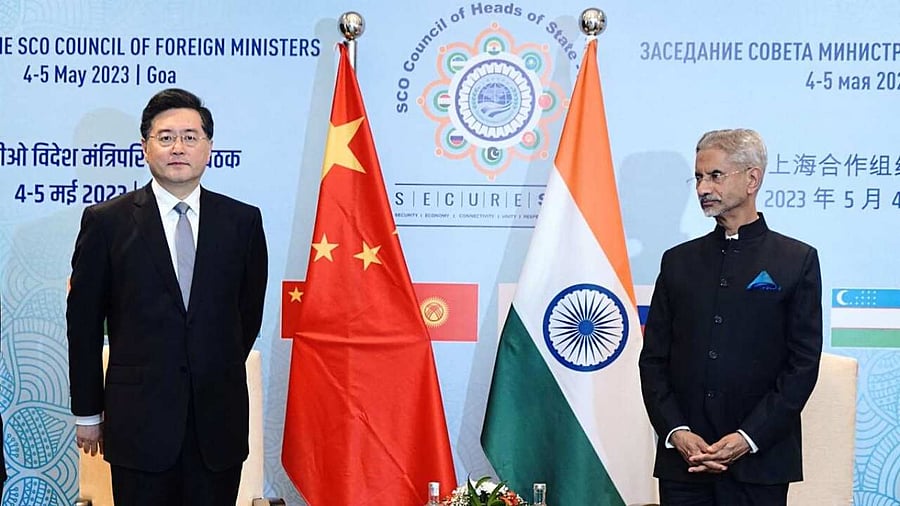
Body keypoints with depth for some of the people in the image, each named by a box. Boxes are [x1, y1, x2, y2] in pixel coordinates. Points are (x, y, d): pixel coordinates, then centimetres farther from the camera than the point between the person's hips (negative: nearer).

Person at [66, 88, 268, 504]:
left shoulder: (243, 221, 4)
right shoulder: (106, 221, 0)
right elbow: (84, 323, 3)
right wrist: (87, 412, 4)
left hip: (219, 420, 2)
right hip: (138, 419, -1)